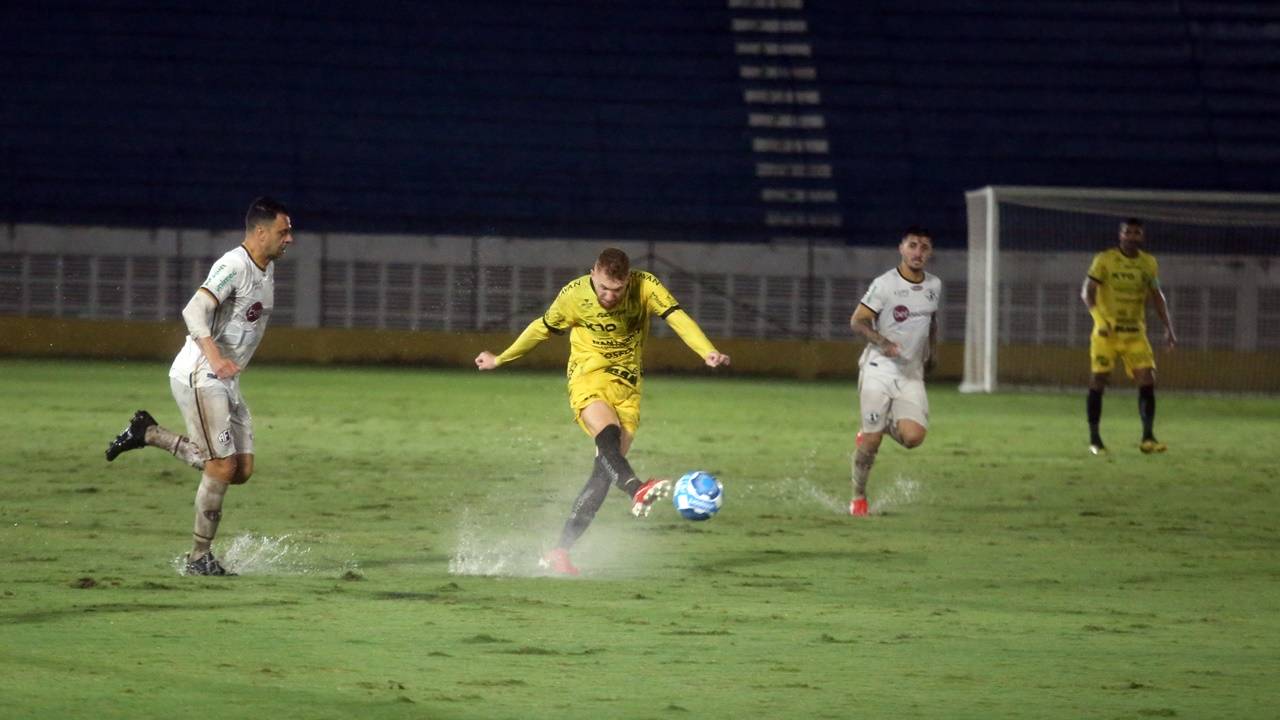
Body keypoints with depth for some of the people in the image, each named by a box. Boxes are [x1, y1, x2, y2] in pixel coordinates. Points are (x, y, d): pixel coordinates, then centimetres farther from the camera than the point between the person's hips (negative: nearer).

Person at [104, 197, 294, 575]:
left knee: (241, 469, 4)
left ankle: (151, 434, 17)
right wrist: (213, 355, -44)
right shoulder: (235, 266, -18)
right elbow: (195, 310, -31)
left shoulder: (267, 268, 11)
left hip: (225, 381, 9)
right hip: (198, 377, -9)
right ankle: (200, 557, -1)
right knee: (223, 466, -12)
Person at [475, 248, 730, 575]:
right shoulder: (574, 295, -8)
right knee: (608, 435, -34)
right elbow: (543, 328, 9)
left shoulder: (645, 287, -10)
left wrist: (708, 352, -41)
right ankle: (637, 491, -61)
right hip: (589, 378, -2)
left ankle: (559, 551, -1)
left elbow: (677, 317, -23)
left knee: (604, 472, -6)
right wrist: (501, 359, 20)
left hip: (628, 388, 2)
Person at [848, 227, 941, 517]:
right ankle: (858, 497, 14)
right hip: (878, 369, -4)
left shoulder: (934, 286, 7)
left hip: (912, 373, 4)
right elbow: (857, 321, -10)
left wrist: (932, 352, 24)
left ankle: (883, 426, 18)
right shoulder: (884, 284, -10)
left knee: (913, 436, -16)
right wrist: (881, 341, -26)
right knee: (871, 441, -6)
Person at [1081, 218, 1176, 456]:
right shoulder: (1104, 260, -7)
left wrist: (1168, 328, 7)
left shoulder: (1149, 263, 7)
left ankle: (1148, 438, -6)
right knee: (1098, 382, -2)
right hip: (1106, 332, -3)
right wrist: (1098, 316, -28)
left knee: (1147, 380, -9)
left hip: (1136, 333, 3)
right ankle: (1094, 440, 9)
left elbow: (1157, 296, 15)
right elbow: (1087, 292, -11)